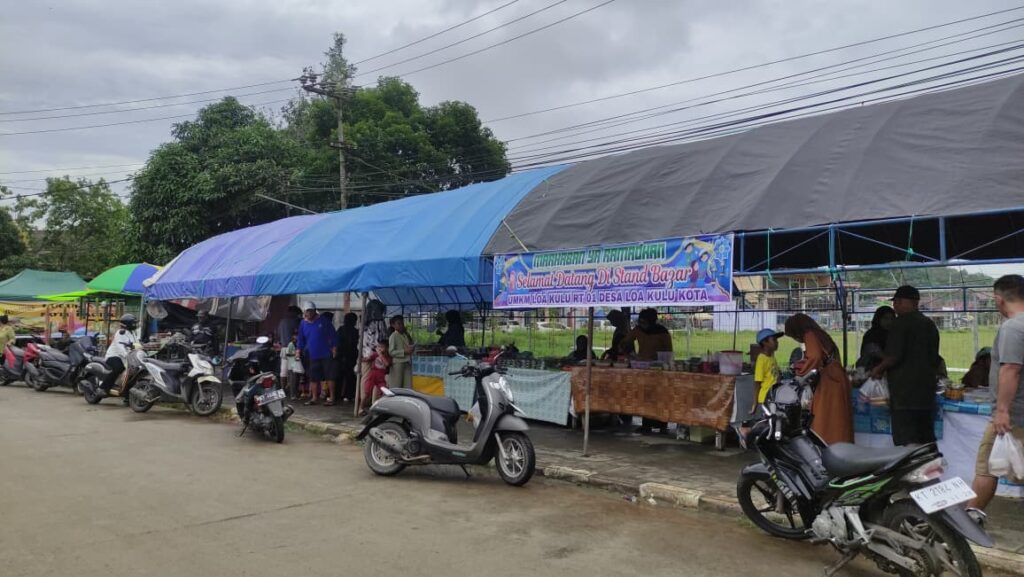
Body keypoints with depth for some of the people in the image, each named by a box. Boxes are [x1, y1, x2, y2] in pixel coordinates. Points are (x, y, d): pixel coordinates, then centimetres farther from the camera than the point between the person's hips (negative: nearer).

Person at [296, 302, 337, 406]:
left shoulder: (323, 321, -3)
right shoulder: (303, 324, 7)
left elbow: (332, 335, 0)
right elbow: (301, 339, 11)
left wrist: (334, 349, -5)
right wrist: (298, 351, -2)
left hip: (326, 355, -4)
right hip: (313, 356, 4)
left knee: (329, 376, -2)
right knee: (313, 378, 6)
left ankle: (332, 397, 3)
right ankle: (314, 398, 15)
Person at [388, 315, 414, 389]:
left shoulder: (406, 335, 15)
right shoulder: (393, 336, -5)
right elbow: (391, 352, -13)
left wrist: (411, 348, 3)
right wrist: (404, 351, -19)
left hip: (407, 363, 6)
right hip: (397, 363, -6)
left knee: (407, 387, 2)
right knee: (396, 388, -3)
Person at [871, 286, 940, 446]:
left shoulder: (901, 323, -11)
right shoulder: (929, 324, 14)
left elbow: (894, 356, -18)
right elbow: (935, 358, 18)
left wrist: (879, 369, -2)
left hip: (905, 390, -8)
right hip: (927, 389, 8)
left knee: (905, 441, -7)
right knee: (927, 438, 12)